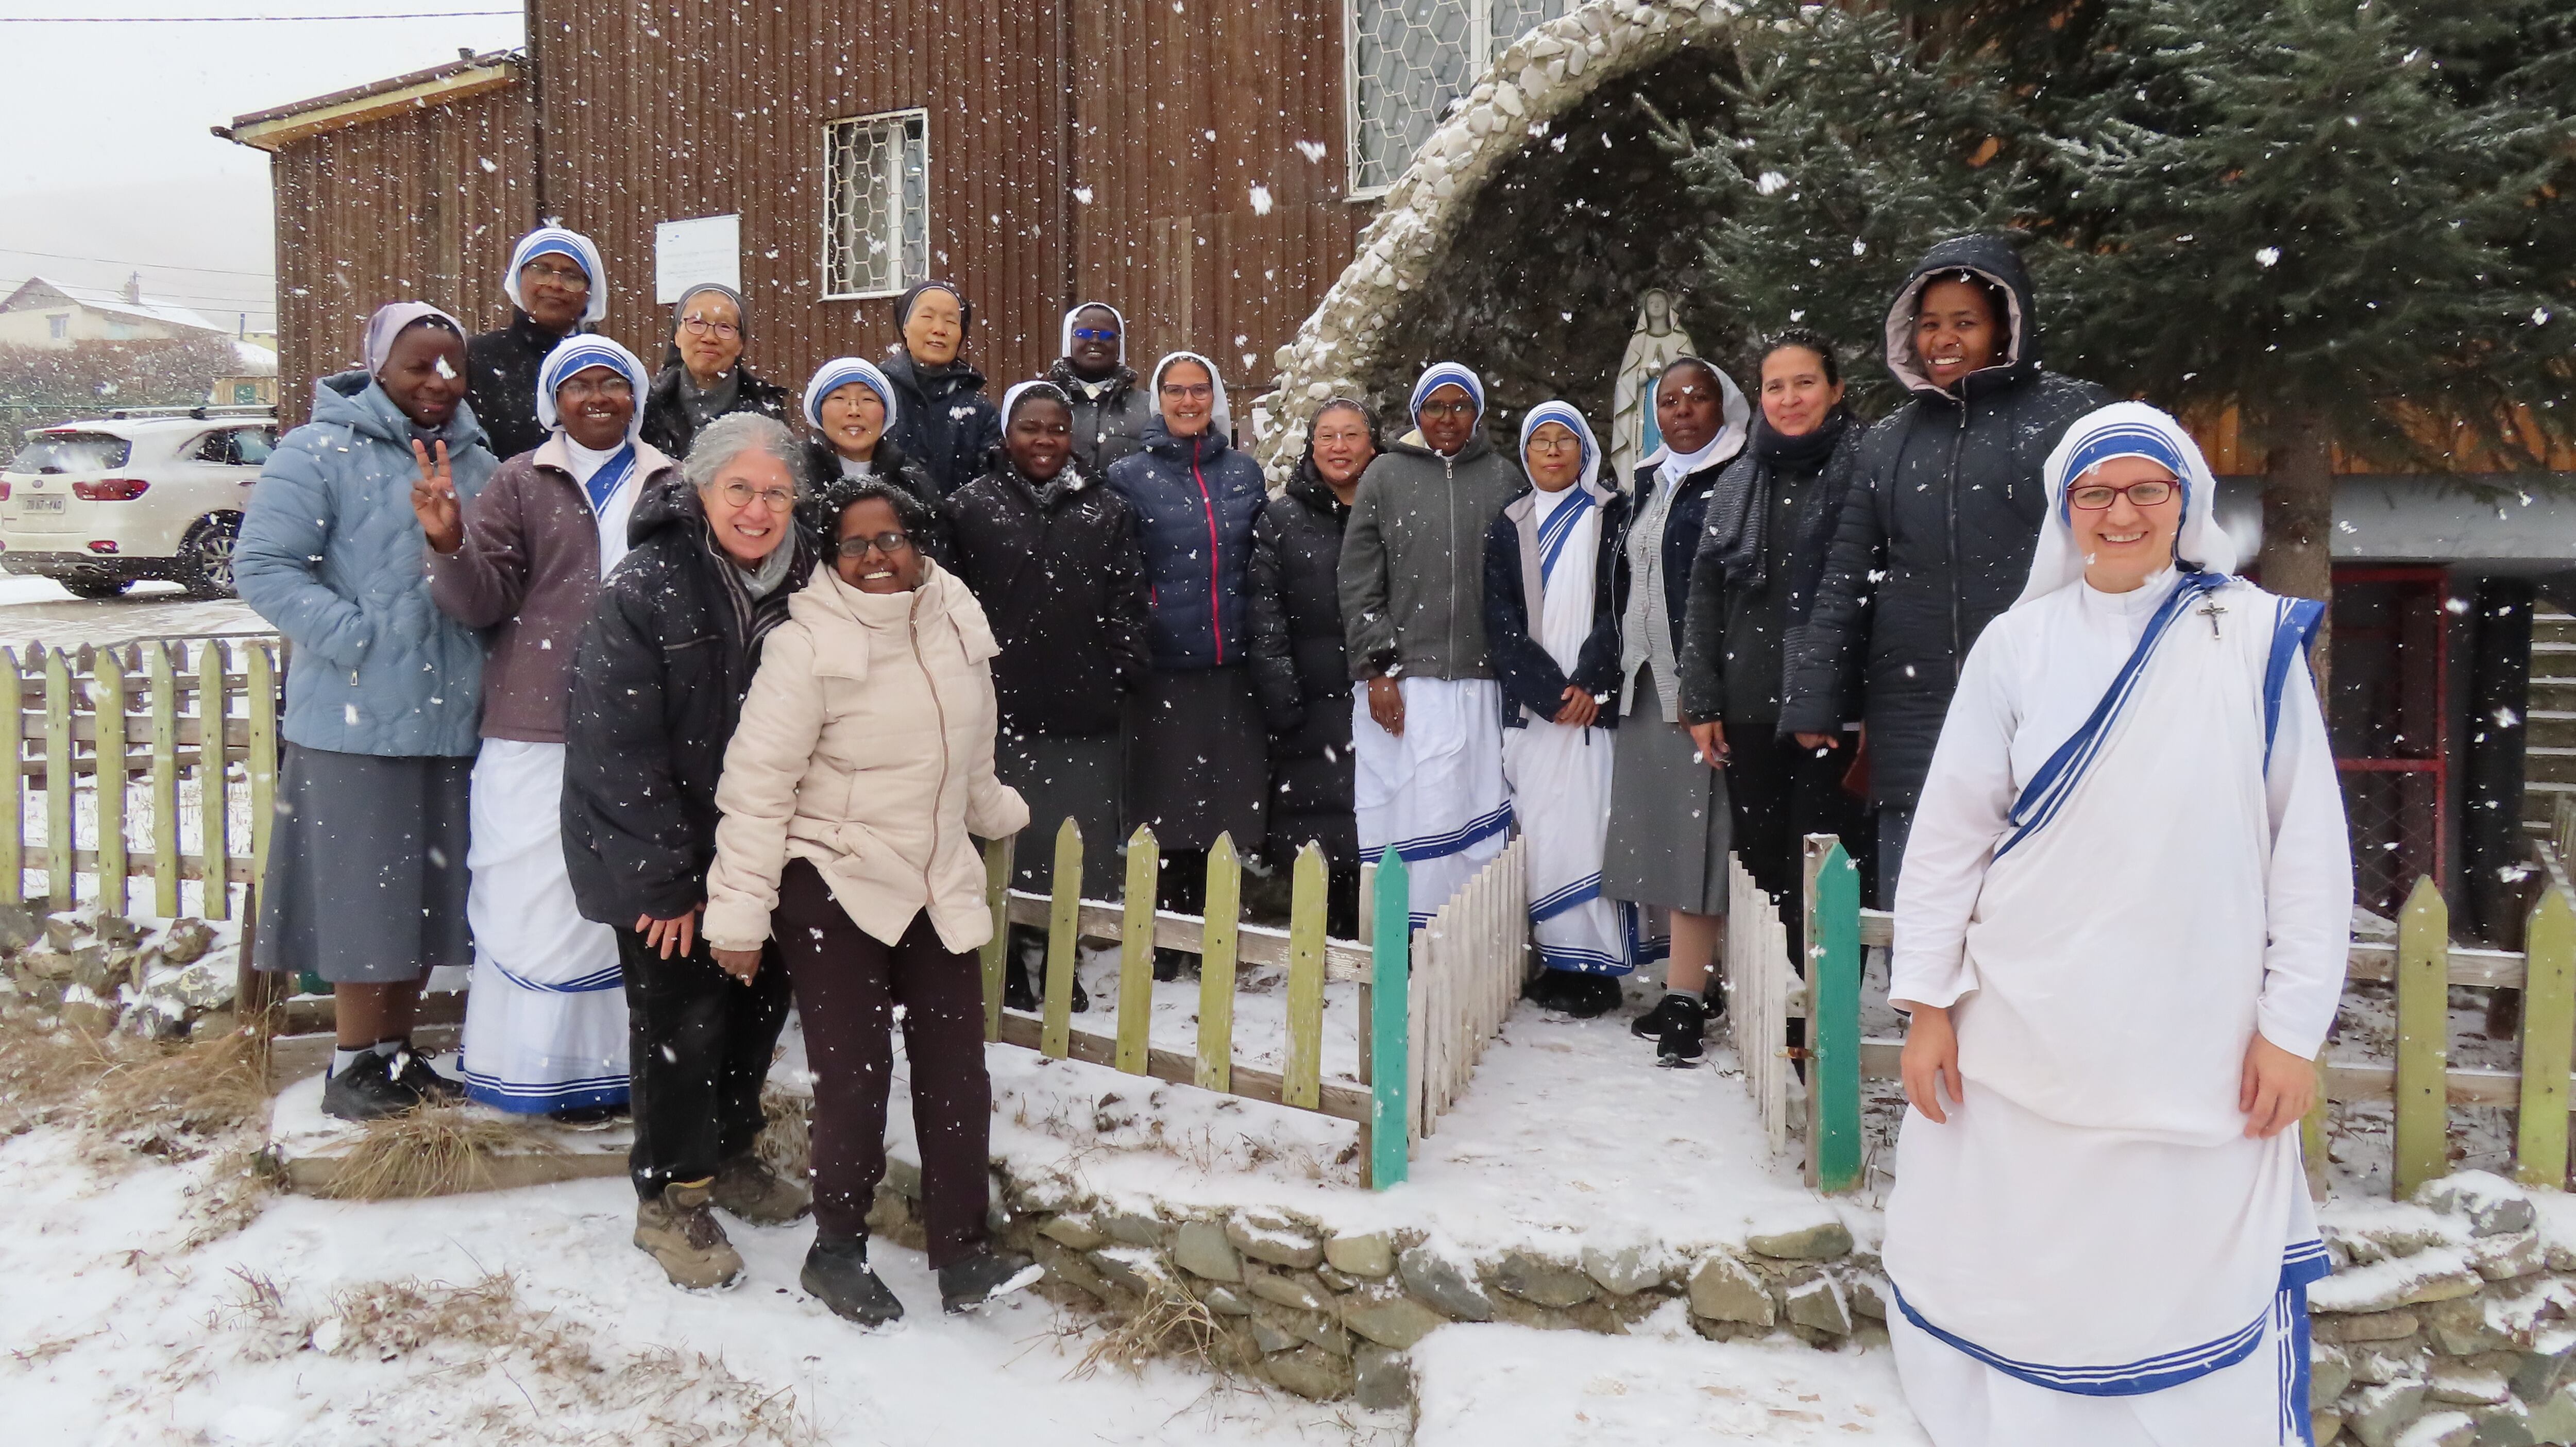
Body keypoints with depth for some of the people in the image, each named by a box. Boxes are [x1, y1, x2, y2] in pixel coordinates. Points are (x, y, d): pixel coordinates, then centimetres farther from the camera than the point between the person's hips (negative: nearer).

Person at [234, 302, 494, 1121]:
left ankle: (396, 1051, 27)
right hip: (356, 717, -6)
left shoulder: (476, 464, 13)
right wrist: (361, 636, -17)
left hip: (451, 716, 6)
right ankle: (353, 1066, 16)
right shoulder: (321, 452, -5)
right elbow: (262, 567, -11)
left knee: (429, 893, 12)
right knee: (363, 894, 1)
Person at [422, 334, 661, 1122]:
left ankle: (624, 1058, 19)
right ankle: (552, 1068, 13)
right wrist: (451, 545, -20)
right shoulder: (520, 483, 6)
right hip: (539, 730, -2)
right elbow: (483, 600, -1)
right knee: (538, 901, 0)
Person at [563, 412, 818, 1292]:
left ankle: (729, 1155, 37)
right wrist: (667, 875, -17)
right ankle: (670, 1197, 18)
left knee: (760, 997, 15)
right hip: (656, 854, -6)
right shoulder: (645, 589, -18)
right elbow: (618, 745, -18)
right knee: (679, 1016, -1)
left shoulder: (802, 585, -1)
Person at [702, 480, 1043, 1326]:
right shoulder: (808, 644, -14)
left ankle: (962, 1254, 10)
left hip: (938, 886, 5)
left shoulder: (957, 626, 3)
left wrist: (997, 811, 35)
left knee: (955, 1071, 2)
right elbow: (757, 783, -15)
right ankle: (837, 1249, 16)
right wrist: (740, 908, -16)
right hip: (833, 886, -5)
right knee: (854, 1076, -4)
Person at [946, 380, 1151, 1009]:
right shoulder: (972, 507, 6)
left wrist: (1127, 676, 1)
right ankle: (1007, 963, 18)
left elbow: (1126, 604, 9)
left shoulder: (1106, 510, 11)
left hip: (1085, 711, 2)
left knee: (1080, 846, 5)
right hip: (1003, 706, -1)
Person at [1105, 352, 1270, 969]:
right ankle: (1162, 940, 14)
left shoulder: (1244, 472, 11)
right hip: (1163, 670, -3)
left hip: (1232, 668, 3)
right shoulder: (1129, 477, 1)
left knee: (1227, 806, 6)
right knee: (1165, 810, 1)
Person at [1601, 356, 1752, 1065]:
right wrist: (1613, 670, 16)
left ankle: (1684, 1000, -7)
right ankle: (1688, 988, 15)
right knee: (1666, 837, 8)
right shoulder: (1649, 481, 18)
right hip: (1648, 684, 7)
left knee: (1695, 836, -8)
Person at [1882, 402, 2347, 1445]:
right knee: (2010, 1276, 9)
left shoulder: (2256, 639, -1)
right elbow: (1948, 831, 1)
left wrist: (2294, 1025, -3)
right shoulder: (2018, 644, 0)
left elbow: (2308, 845, 0)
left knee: (2190, 1277, 6)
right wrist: (1926, 1005, -1)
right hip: (2024, 1039, 1)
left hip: (2198, 1048, -1)